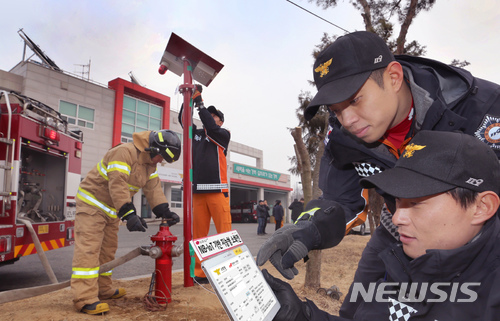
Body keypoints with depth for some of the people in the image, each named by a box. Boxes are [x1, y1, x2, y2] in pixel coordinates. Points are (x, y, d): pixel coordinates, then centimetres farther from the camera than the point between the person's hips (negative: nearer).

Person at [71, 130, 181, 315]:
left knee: (108, 249, 14)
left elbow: (153, 188, -2)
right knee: (89, 249, -13)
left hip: (111, 210, 10)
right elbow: (118, 186, -33)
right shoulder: (124, 153, -26)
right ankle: (85, 299, -14)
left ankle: (104, 290, 26)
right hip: (92, 203, -10)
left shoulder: (150, 164, 4)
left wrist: (164, 212, -14)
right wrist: (129, 214, -38)